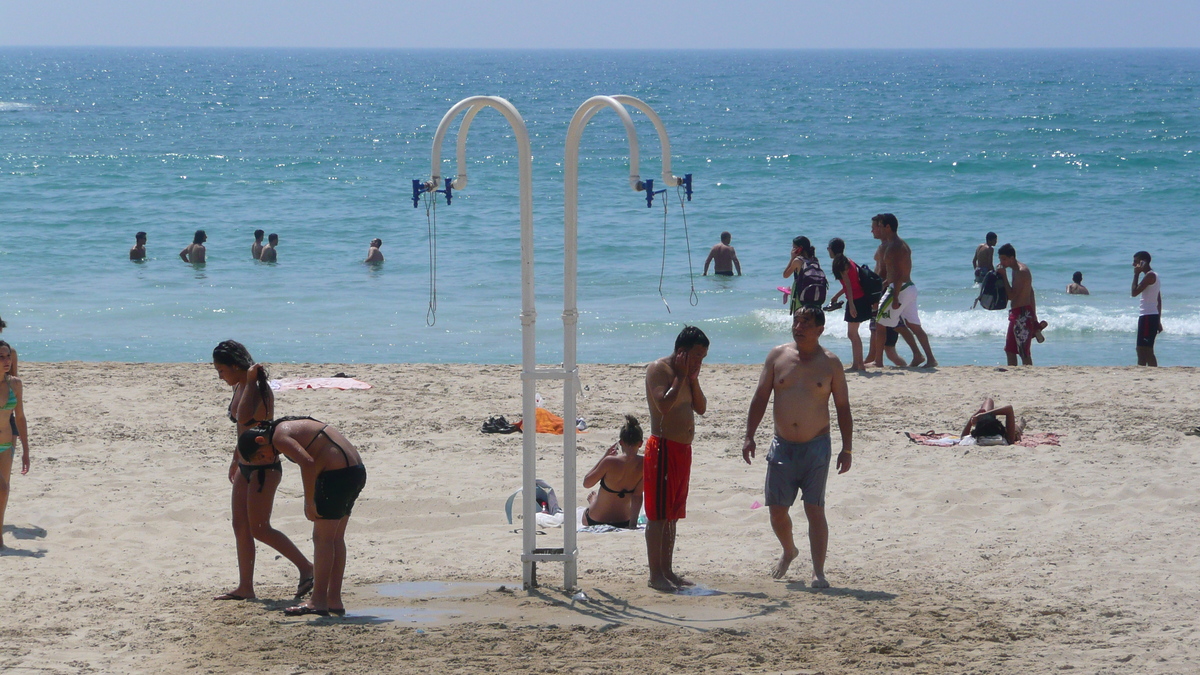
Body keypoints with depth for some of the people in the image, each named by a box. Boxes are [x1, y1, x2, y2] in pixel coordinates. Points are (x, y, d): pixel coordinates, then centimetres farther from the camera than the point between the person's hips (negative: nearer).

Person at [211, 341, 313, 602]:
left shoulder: (258, 389, -19)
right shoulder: (239, 388, 9)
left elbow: (244, 417, -39)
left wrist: (251, 381, -32)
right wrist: (236, 459, 32)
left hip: (264, 468, -10)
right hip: (246, 468, 10)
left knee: (259, 529, -7)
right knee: (240, 527, 8)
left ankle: (306, 567, 3)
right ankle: (245, 587, 12)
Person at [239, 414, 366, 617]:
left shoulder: (279, 437, -10)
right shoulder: (289, 426, 20)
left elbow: (307, 463, -24)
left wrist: (309, 502, -19)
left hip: (337, 474, -10)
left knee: (322, 538, -4)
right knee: (335, 538, 14)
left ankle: (319, 601, -3)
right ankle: (334, 600, 17)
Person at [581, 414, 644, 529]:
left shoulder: (610, 462, -26)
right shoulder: (644, 464, -18)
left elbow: (586, 483, -11)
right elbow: (637, 495, -18)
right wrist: (633, 523, -16)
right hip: (624, 522, 3)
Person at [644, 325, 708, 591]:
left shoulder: (686, 374, 16)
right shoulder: (658, 369, -10)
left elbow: (700, 408, 13)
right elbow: (664, 404, -24)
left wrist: (694, 378, 2)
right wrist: (681, 377, -15)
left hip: (683, 449, 9)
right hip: (664, 447, -9)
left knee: (672, 515, 12)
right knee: (658, 515, -7)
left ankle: (667, 571, 18)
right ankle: (655, 574, -5)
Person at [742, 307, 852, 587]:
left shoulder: (830, 363, -1)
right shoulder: (777, 356, 4)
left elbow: (843, 408, 3)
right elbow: (760, 398, 6)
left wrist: (847, 449, -2)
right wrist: (749, 436, -1)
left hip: (816, 447, -3)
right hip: (782, 446, 3)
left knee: (815, 510, -7)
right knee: (777, 509, 7)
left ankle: (818, 572, -5)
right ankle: (789, 551, 36)